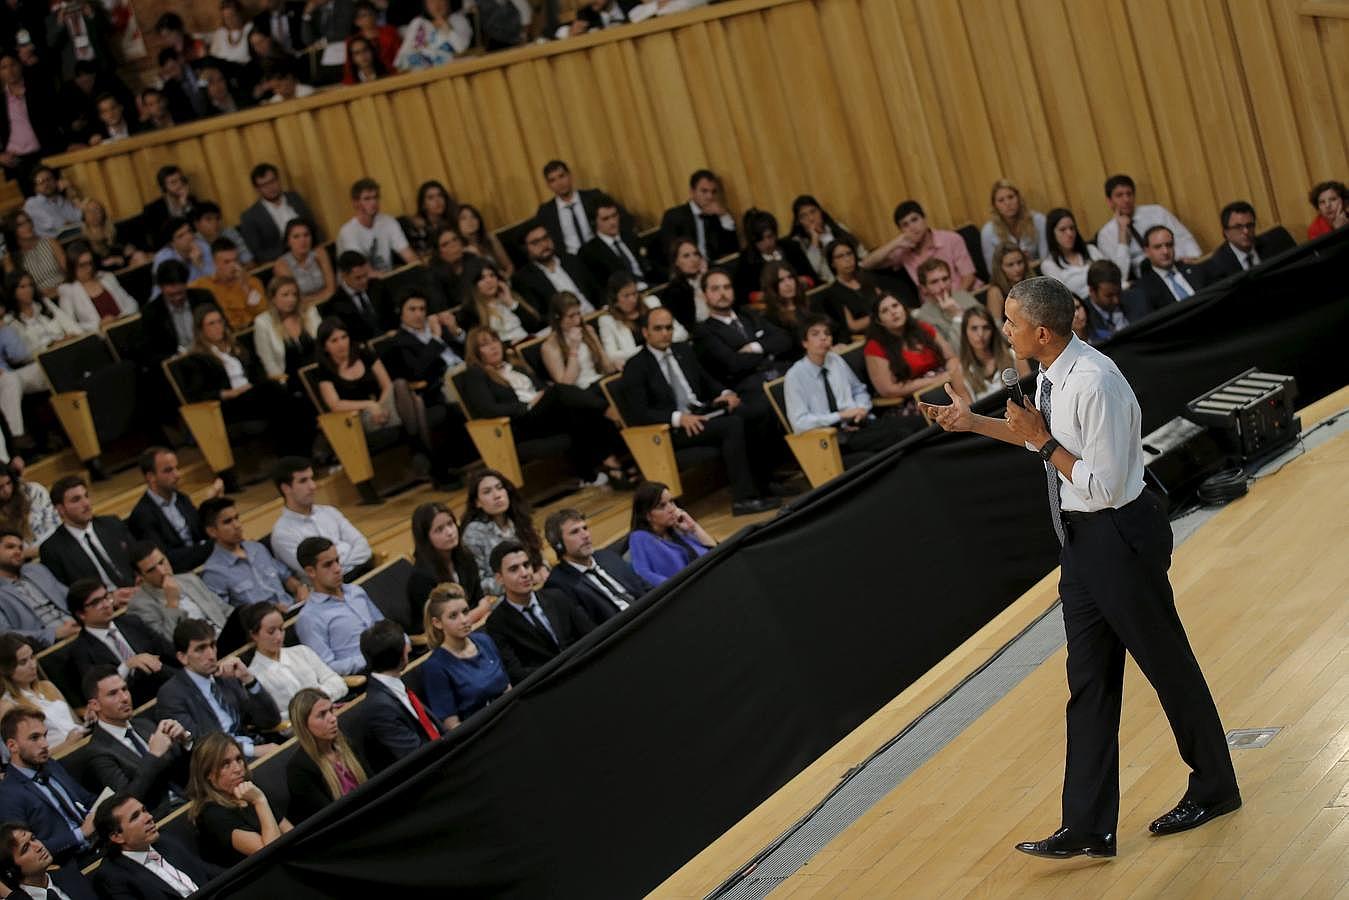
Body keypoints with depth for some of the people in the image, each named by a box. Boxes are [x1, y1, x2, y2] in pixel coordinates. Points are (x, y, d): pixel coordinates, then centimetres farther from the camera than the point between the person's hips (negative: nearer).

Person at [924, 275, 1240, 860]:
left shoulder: (1095, 386, -27)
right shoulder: (1053, 374, 1)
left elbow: (1104, 487, -26)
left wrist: (1045, 442, -21)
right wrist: (973, 423, 18)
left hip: (1120, 536, -9)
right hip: (1082, 539, 9)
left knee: (1167, 664, 9)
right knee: (1089, 680, 10)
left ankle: (1213, 789, 30)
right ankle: (1088, 828, 14)